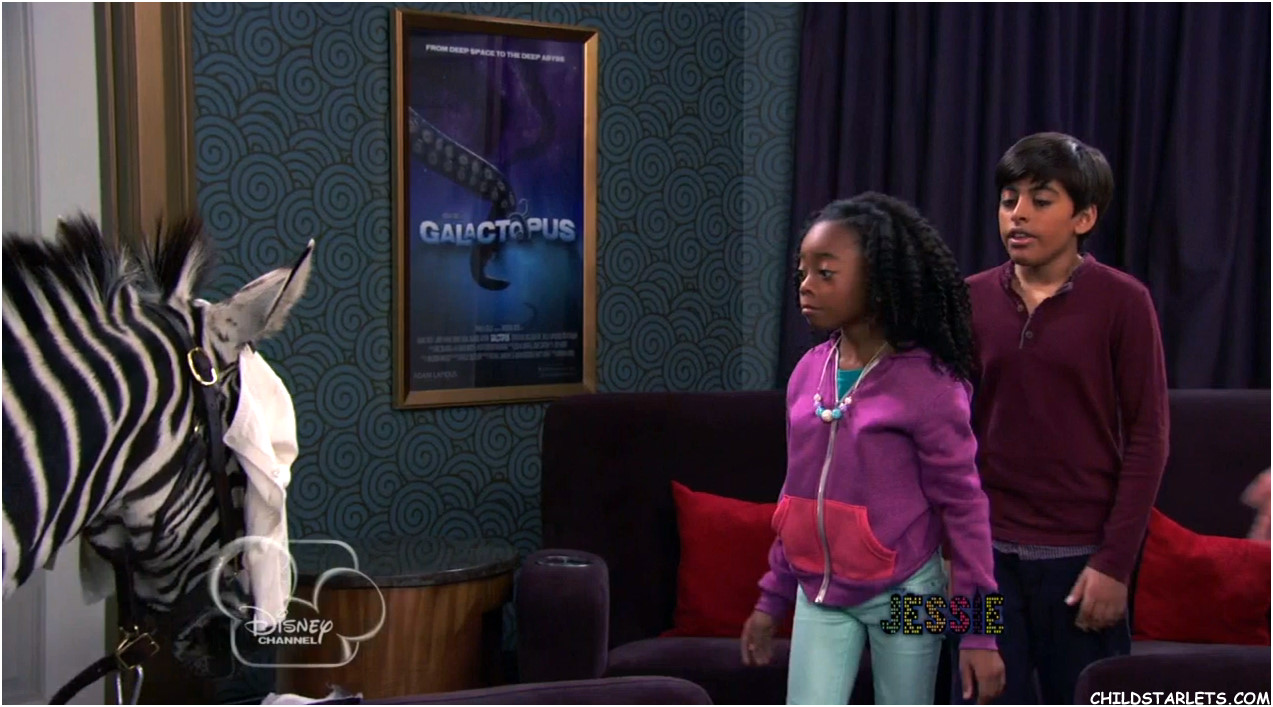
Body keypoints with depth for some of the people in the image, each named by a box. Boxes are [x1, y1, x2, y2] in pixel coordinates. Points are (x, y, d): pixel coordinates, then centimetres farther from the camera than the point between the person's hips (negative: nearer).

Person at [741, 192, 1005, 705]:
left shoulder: (926, 383, -16)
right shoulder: (807, 373, 0)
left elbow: (964, 505, -11)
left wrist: (979, 629, -10)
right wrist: (773, 598, 14)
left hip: (902, 594, -4)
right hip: (819, 592, 4)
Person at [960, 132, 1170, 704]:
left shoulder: (1121, 301, -5)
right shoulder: (972, 299, 3)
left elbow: (1147, 437, -5)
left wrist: (1115, 562, -9)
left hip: (1080, 555, -2)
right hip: (987, 550, 2)